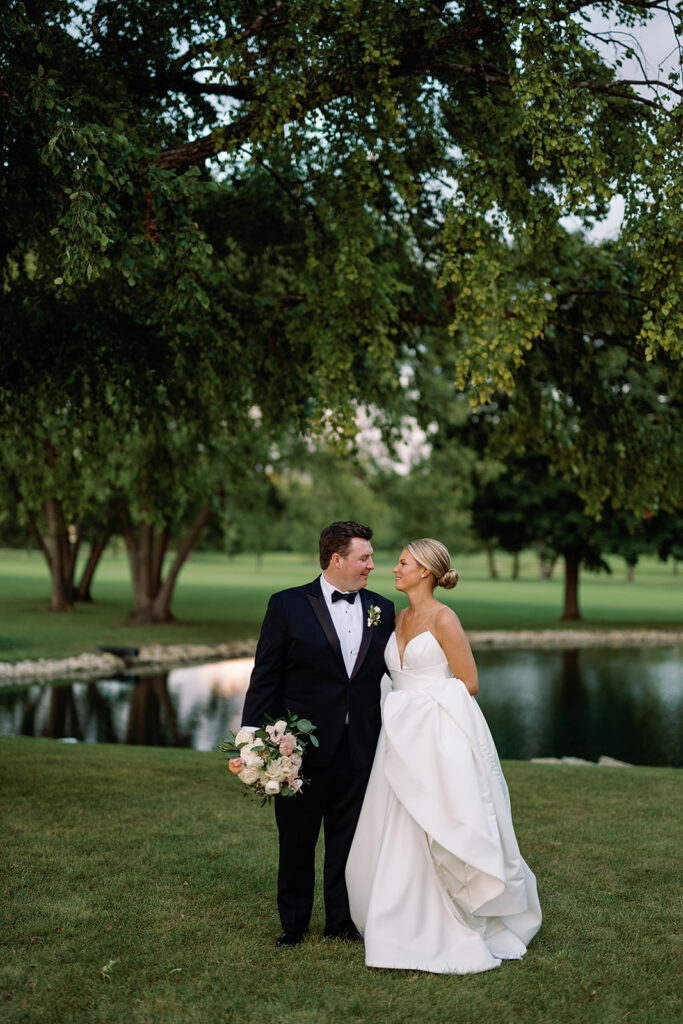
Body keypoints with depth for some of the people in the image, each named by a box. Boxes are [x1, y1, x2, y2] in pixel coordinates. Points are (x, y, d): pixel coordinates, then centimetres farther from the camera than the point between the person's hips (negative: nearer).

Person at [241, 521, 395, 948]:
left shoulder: (382, 610, 6)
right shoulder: (288, 605, -5)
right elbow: (265, 677, -6)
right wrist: (255, 739, -11)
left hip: (360, 748, 3)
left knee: (348, 840, 12)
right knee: (297, 842, 11)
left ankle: (342, 920, 29)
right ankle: (294, 924, 28)